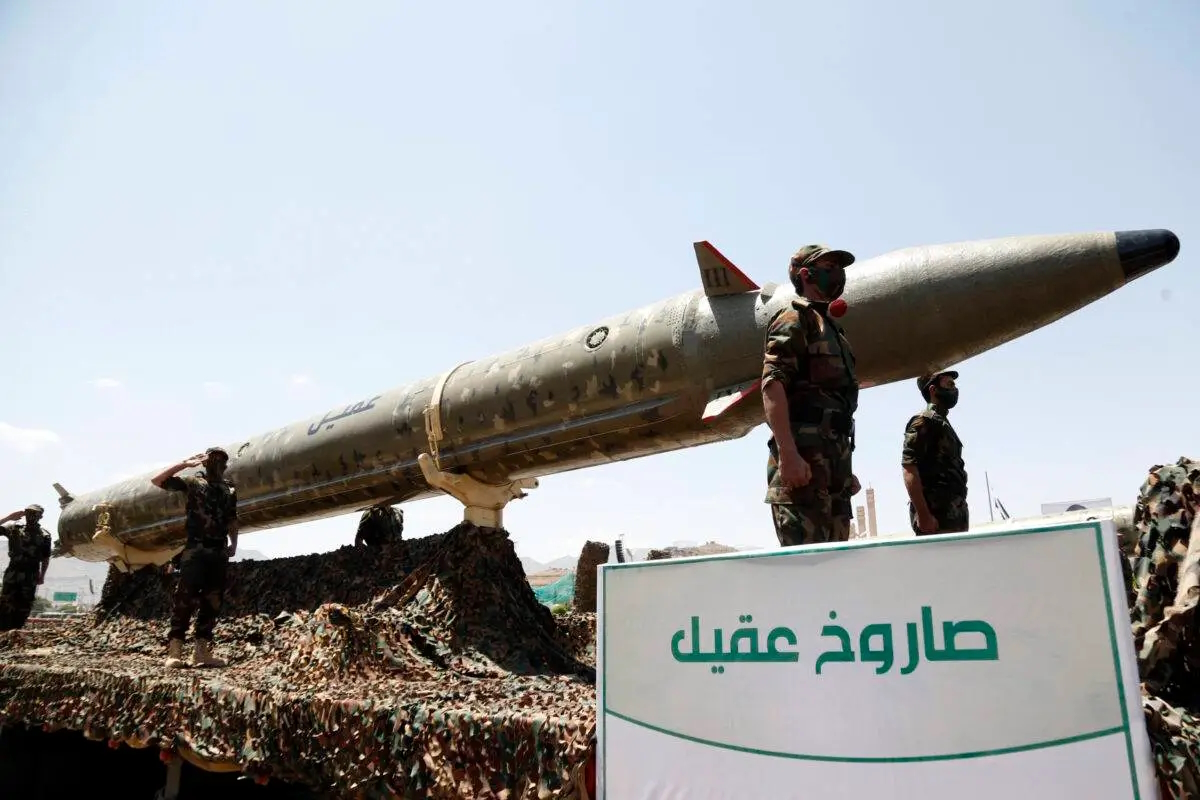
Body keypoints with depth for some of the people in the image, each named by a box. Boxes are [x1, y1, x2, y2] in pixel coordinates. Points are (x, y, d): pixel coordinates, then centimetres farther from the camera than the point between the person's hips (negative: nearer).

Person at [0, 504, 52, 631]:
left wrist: (42, 575, 3)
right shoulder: (14, 529, 5)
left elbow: (46, 558, 6)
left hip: (31, 577, 0)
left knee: (24, 607, 3)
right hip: (12, 574, 0)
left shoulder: (44, 535, 3)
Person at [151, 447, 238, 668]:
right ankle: (174, 651, -7)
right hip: (196, 549, -4)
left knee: (212, 602, 4)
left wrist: (233, 543, 8)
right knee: (185, 599, -9)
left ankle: (202, 651, 9)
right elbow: (156, 480, -2)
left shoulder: (230, 490, 15)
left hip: (219, 552, 5)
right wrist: (185, 463, -6)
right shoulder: (193, 482, 4)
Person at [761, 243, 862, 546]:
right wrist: (788, 454, -26)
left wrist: (845, 469, 25)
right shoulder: (794, 318, -1)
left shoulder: (830, 328, 27)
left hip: (831, 461, 9)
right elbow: (772, 385, -16)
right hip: (802, 459, -9)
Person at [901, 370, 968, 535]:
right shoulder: (923, 421, -4)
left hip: (954, 514, 9)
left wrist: (960, 514, 19)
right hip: (936, 514, -9)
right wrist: (923, 515, -22)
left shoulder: (944, 424, 24)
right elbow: (909, 470, -15)